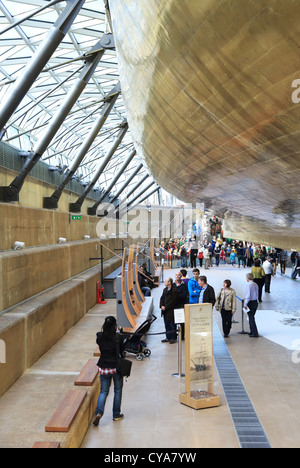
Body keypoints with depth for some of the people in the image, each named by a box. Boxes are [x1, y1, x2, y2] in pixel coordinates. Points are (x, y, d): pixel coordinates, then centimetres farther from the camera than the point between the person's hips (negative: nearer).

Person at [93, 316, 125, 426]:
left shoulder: (99, 336, -7)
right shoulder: (117, 337, -18)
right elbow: (122, 350, -7)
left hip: (103, 367, 3)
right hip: (116, 367, -3)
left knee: (103, 391, 14)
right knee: (118, 391, 16)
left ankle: (99, 412, -4)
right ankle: (116, 414, 25)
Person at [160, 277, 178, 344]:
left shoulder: (174, 290, -16)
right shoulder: (165, 289, 10)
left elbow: (173, 301, -19)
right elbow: (162, 298, 13)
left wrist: (165, 307, -17)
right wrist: (161, 306, -2)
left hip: (171, 311, -8)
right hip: (165, 311, 8)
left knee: (172, 325, 2)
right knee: (167, 325, 15)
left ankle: (174, 338, 13)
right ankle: (168, 337, 25)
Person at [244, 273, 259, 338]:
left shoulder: (249, 285, -19)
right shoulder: (255, 284, 7)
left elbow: (248, 296, -20)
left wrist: (245, 304, -14)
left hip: (250, 303, -8)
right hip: (256, 302, 8)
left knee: (251, 318, 0)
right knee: (252, 317, 20)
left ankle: (255, 333, 4)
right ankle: (252, 331, 30)